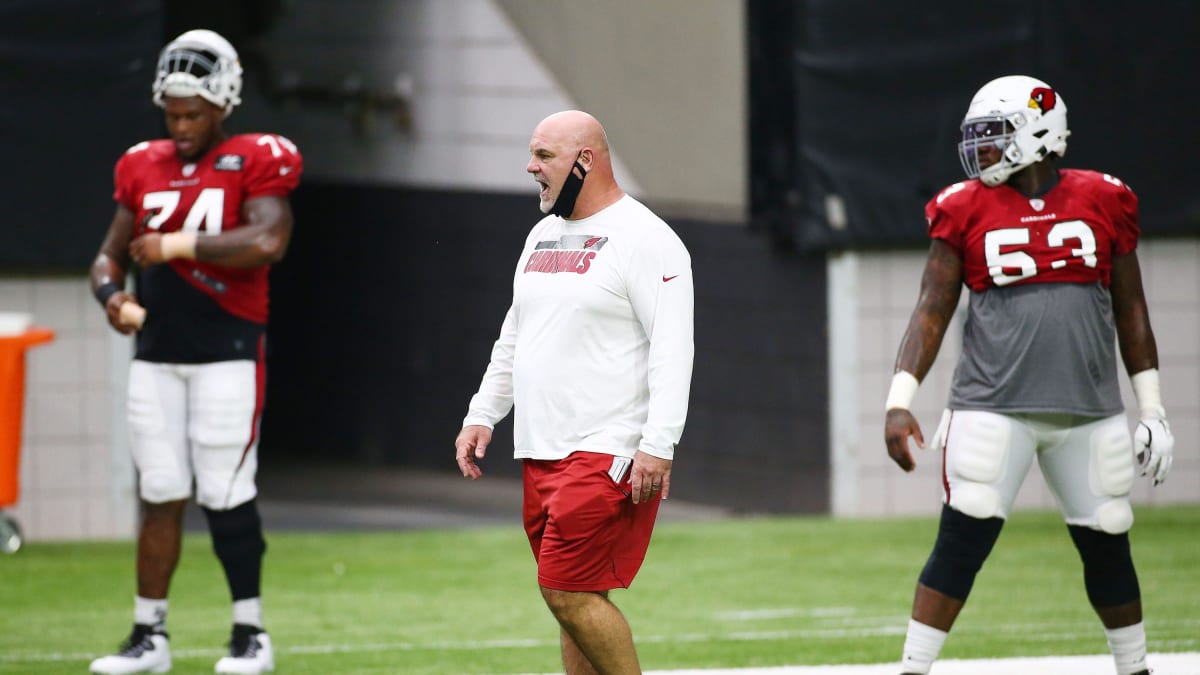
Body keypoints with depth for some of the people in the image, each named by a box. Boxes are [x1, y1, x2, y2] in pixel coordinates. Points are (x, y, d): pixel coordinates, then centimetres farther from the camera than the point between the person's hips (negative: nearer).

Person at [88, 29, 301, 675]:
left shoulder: (256, 163, -5)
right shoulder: (144, 168, 12)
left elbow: (267, 241, -20)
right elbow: (110, 253, 18)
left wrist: (176, 245, -16)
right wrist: (112, 294, -5)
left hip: (227, 351, -5)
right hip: (157, 354, 5)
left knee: (226, 496, -4)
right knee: (160, 496, 5)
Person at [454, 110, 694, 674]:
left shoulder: (643, 239, -10)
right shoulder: (543, 235, 17)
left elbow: (672, 349, -16)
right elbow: (514, 339, 26)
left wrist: (657, 445, -23)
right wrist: (482, 416, 19)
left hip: (609, 453, -8)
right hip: (542, 453, 8)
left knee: (569, 592, -14)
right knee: (573, 597, 7)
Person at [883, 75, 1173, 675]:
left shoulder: (1103, 202, 4)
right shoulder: (968, 210, 1)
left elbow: (1130, 311, 11)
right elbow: (932, 311, 1)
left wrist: (1152, 409, 11)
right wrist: (899, 403, -9)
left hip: (1089, 413, 2)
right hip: (992, 410, -1)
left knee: (1107, 546, 8)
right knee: (961, 545, -9)